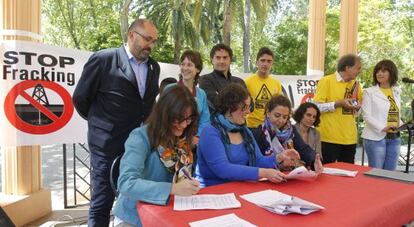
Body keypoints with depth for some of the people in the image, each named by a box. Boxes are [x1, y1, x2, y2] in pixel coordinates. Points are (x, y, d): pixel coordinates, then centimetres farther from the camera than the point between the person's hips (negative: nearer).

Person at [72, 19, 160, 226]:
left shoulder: (154, 67, 9)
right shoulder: (103, 59, -8)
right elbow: (81, 98, -1)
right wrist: (100, 122, 11)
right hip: (107, 145, -5)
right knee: (101, 204, 7)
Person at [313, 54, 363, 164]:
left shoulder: (355, 84, 12)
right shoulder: (326, 81, -6)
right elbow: (316, 107, -11)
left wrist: (357, 106, -2)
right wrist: (338, 103, -18)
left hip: (350, 139, 6)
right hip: (330, 139, -6)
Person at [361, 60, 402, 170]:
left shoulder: (397, 92, 12)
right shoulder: (369, 92, -4)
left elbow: (397, 114, 19)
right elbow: (366, 116, -11)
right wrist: (382, 128, -22)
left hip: (395, 138, 5)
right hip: (376, 138, -5)